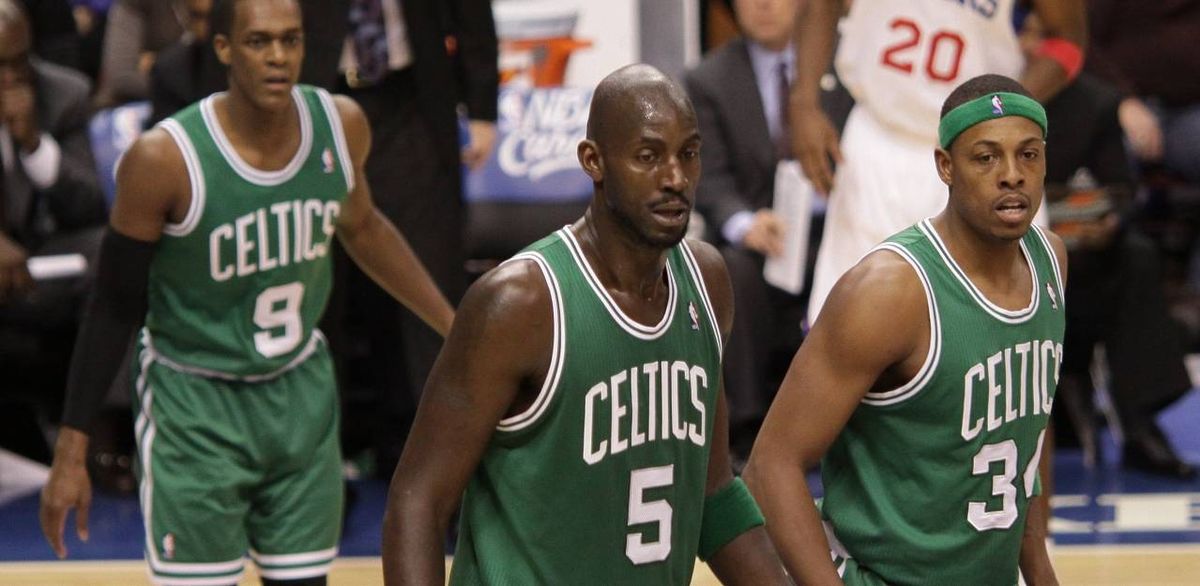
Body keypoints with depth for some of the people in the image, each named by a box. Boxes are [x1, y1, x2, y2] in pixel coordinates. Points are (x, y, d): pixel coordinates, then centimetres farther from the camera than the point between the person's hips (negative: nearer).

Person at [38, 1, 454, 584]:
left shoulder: (341, 126, -9)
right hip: (194, 406, -5)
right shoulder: (164, 159, -23)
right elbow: (115, 308, -13)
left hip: (301, 389, 5)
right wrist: (70, 453, -11)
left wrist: (455, 328, 16)